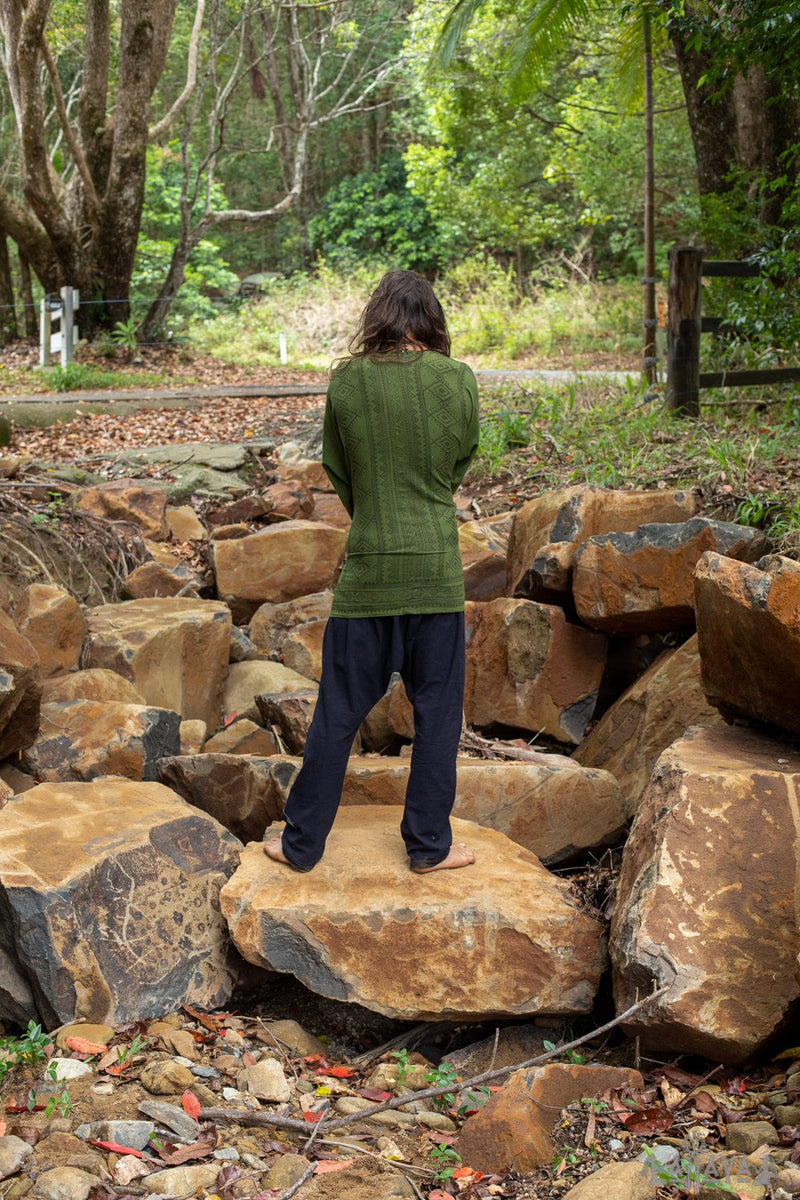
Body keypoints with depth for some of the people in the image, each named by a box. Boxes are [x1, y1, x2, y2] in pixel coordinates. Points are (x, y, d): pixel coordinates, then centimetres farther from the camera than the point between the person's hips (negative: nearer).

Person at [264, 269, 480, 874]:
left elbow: (337, 472, 6)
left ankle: (302, 842, 19)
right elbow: (462, 463, 9)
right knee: (437, 709, 11)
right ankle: (430, 844, 19)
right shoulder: (459, 381, -4)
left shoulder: (346, 382, -4)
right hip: (437, 569, 0)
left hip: (367, 568, 0)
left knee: (340, 711, 9)